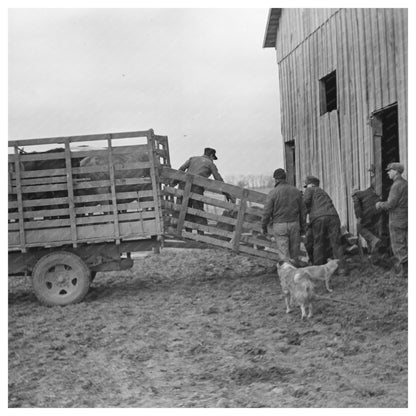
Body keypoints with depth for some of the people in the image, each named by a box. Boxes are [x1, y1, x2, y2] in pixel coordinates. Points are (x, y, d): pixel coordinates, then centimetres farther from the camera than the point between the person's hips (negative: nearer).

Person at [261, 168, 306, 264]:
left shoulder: (273, 193, -8)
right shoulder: (296, 191, 5)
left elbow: (267, 212, -8)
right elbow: (302, 210, 9)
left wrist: (264, 226, 5)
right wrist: (302, 226, 18)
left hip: (279, 225, -3)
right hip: (294, 224, 4)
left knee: (284, 255, -2)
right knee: (294, 254, 12)